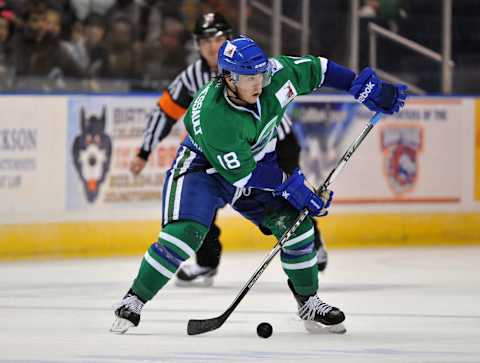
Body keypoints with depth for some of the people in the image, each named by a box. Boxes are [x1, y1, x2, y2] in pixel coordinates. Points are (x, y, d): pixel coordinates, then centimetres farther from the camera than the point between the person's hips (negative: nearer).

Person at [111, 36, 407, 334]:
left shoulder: (274, 74, -23)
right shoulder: (213, 116, -37)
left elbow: (315, 70, -5)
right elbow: (241, 174, -29)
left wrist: (367, 87, -5)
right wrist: (291, 184, -27)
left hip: (259, 164, 6)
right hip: (204, 168, -6)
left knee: (296, 224, -6)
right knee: (185, 234, -25)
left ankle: (309, 303, 13)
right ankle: (133, 302, -13)